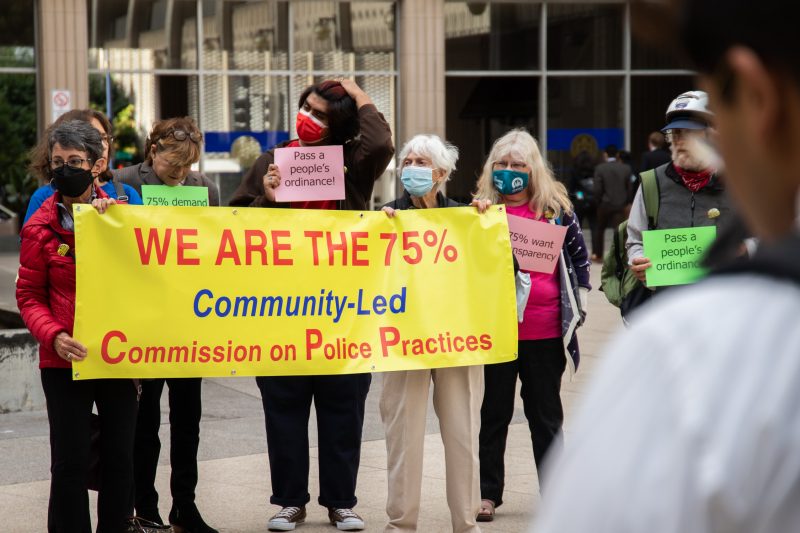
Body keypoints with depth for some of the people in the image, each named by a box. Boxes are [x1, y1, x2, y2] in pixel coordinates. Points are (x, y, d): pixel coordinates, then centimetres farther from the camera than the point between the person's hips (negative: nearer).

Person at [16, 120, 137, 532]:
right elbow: (29, 296, -1)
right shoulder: (41, 228, -3)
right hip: (65, 360, -2)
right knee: (70, 463, -1)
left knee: (120, 457, 9)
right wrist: (54, 336, -18)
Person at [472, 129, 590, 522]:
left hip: (545, 330, 0)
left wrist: (577, 304, 6)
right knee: (495, 411, 8)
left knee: (546, 413, 10)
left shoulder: (556, 208, 4)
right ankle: (488, 493, 15)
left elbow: (579, 254, 10)